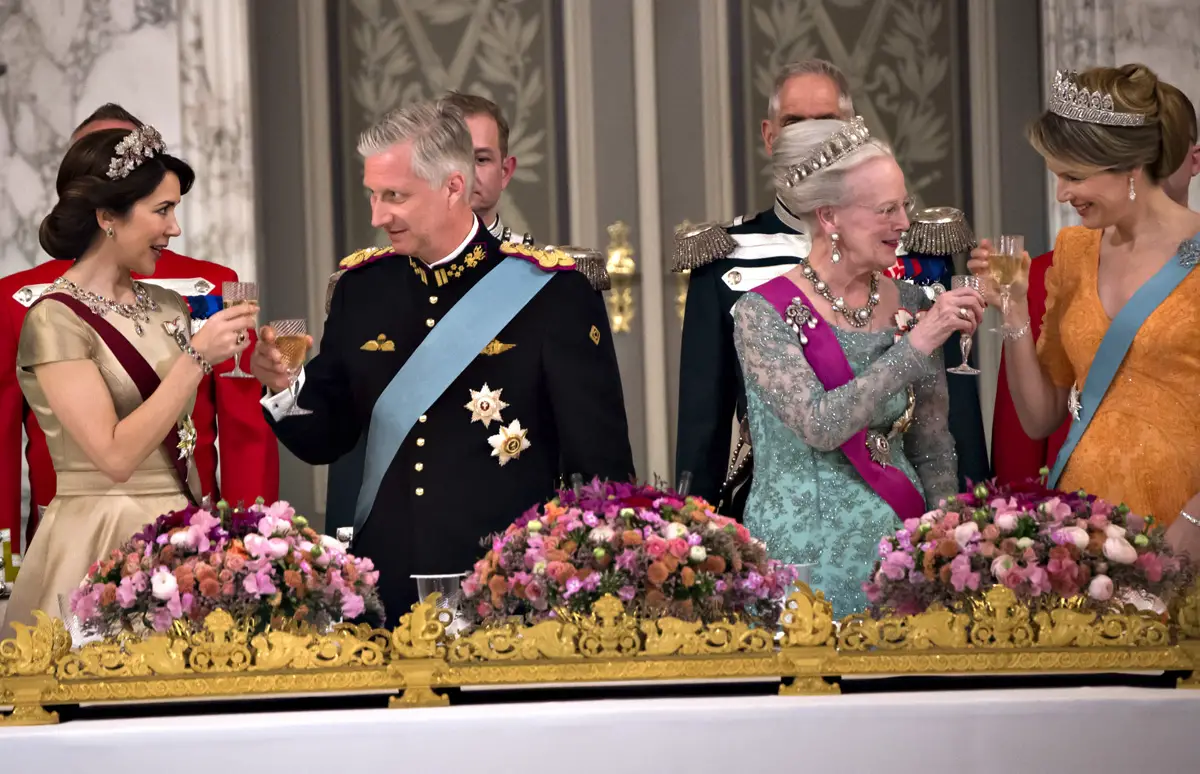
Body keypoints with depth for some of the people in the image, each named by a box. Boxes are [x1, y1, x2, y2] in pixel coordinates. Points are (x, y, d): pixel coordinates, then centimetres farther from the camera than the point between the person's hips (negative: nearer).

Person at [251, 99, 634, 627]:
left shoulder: (551, 292, -6)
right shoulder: (361, 286, 8)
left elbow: (600, 462, -4)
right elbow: (326, 440, 13)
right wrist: (286, 390, -6)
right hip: (386, 593, 4)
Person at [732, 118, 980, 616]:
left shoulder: (911, 307, 4)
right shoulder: (762, 314, -10)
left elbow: (933, 451, 10)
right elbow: (819, 425, -24)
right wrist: (915, 347, -23)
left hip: (895, 549, 4)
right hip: (802, 555, -4)